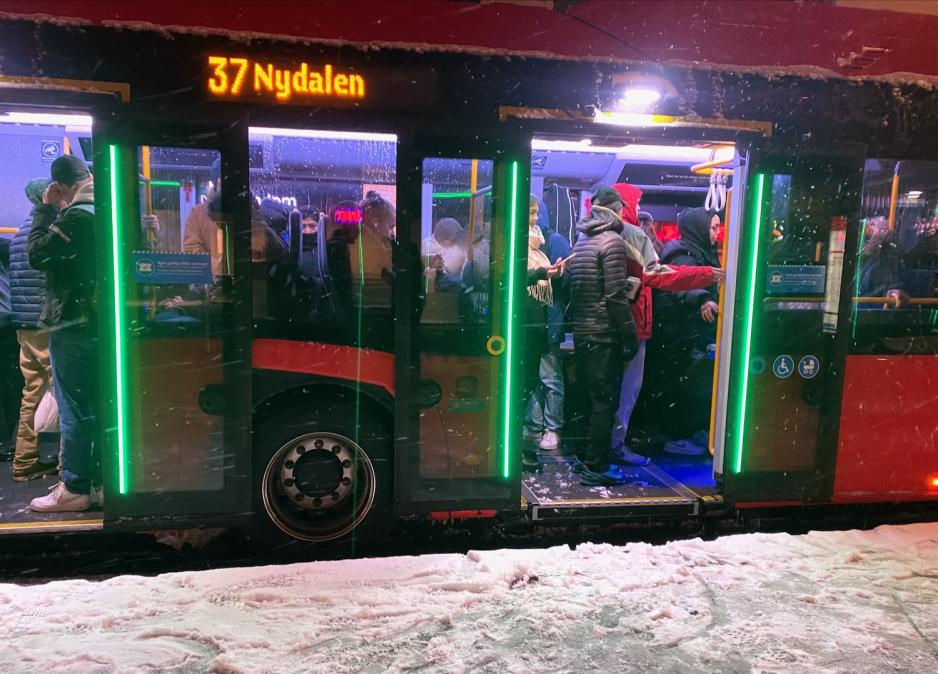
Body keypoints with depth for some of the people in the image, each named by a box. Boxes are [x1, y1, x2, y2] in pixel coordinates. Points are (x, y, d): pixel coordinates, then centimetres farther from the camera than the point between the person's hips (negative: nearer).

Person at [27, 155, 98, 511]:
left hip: (73, 324, -8)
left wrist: (45, 208, -2)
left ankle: (74, 489, 5)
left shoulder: (77, 214, -16)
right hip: (101, 320, 8)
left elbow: (36, 254, -9)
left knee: (75, 409, -2)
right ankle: (99, 477, 22)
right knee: (98, 405, 13)